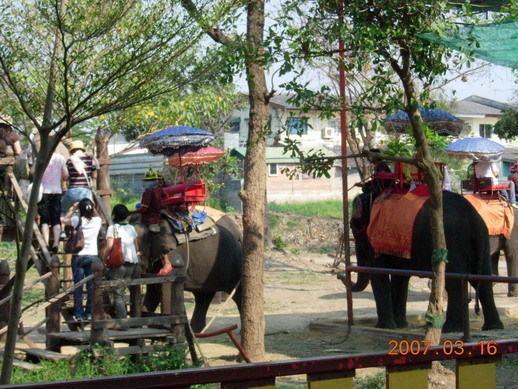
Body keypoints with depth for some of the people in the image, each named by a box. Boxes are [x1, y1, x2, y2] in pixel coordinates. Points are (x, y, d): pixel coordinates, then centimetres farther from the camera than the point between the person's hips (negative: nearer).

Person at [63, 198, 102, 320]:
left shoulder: (77, 220, -7)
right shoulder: (97, 221, -1)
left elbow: (64, 220, 13)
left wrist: (73, 209, 18)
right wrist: (93, 208, 18)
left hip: (78, 256, -2)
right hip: (93, 255, 2)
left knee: (78, 287, 3)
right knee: (91, 286, 7)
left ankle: (79, 314, 3)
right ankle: (89, 312, 8)